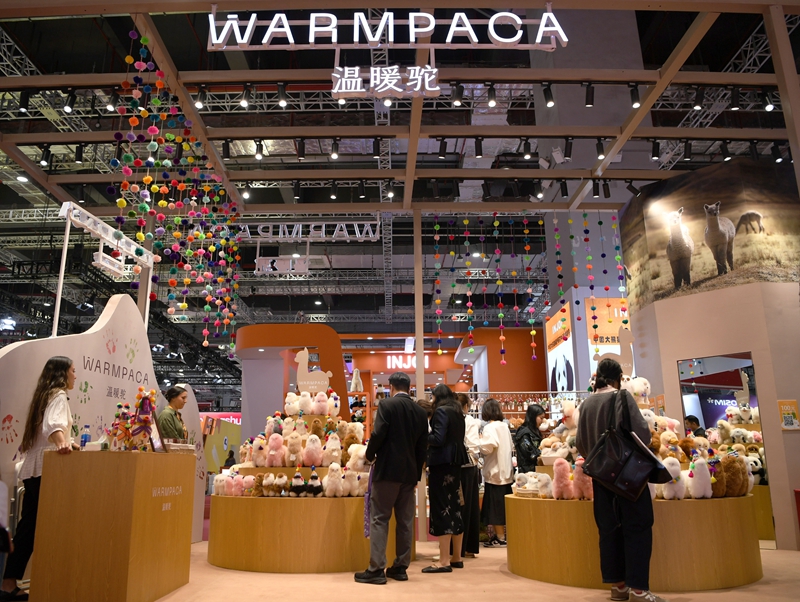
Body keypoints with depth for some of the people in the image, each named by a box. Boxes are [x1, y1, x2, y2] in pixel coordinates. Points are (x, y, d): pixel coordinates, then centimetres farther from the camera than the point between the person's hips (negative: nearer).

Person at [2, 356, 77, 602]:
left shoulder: (45, 394, 18)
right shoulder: (59, 396, -10)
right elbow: (53, 425, -30)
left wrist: (67, 443, 42)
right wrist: (62, 443, -49)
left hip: (34, 467, 9)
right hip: (46, 468, -9)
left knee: (29, 525, 9)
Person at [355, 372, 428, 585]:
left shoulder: (387, 405, -8)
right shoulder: (420, 411, 9)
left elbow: (378, 435, -17)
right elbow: (423, 445, 9)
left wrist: (370, 456, 1)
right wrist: (417, 473, 15)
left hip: (388, 469, -6)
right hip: (410, 471, 6)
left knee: (379, 519, 0)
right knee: (405, 521, 11)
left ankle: (376, 569, 0)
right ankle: (400, 567, 16)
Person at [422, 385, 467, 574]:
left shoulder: (441, 411, -10)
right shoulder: (457, 411, 14)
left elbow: (438, 439, -19)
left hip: (442, 462, -9)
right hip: (455, 461, 9)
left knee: (442, 508, -6)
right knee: (454, 507, 12)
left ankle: (444, 561, -4)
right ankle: (456, 557, 19)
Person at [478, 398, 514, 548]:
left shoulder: (490, 428, -16)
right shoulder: (505, 426, 7)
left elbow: (486, 448, -24)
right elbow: (510, 445, 14)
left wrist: (480, 439, -7)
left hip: (494, 472, -8)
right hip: (506, 471, 8)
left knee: (495, 506, 0)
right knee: (503, 505, 14)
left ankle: (500, 537, 5)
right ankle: (501, 534, 22)